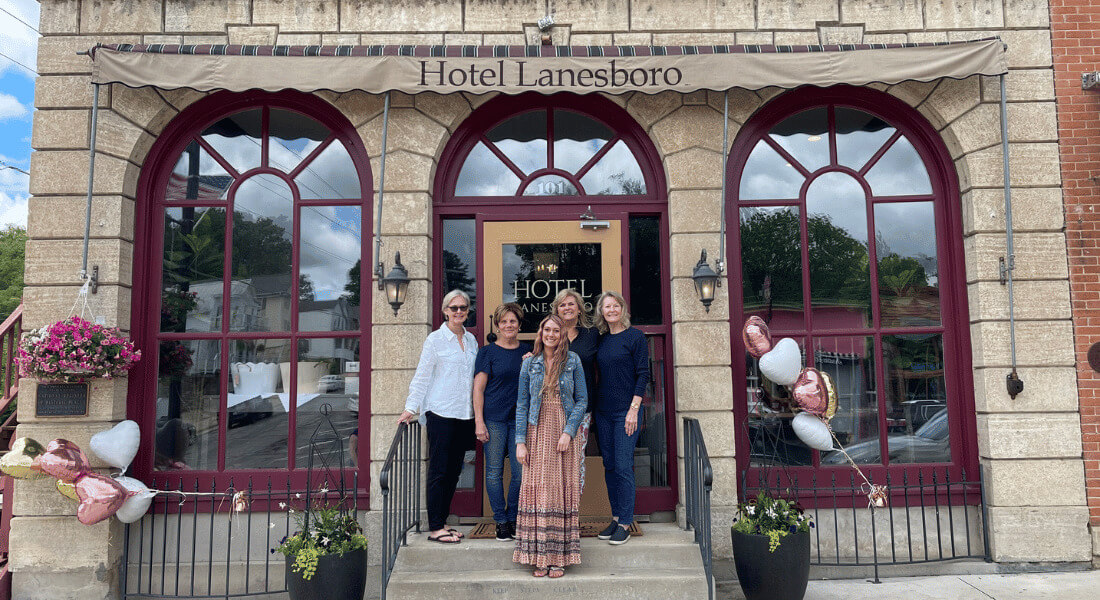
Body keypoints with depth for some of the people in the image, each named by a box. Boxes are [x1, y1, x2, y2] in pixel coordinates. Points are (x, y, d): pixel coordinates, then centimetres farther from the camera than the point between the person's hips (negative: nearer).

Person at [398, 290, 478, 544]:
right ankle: (435, 528, 4)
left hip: (465, 414, 6)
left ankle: (442, 522, 19)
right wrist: (411, 407, -10)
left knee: (454, 471, 9)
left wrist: (478, 413, 15)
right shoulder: (435, 339, -3)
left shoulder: (471, 340, 13)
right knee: (439, 471, -2)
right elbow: (422, 375, -4)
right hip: (441, 413, -6)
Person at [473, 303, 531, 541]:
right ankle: (501, 521, 13)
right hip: (494, 419, -3)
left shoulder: (527, 351, 12)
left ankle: (513, 518, 18)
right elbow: (478, 389, -1)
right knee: (494, 471, 0)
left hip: (520, 419, 3)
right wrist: (479, 422, -8)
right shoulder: (488, 351, 1)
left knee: (521, 472, 0)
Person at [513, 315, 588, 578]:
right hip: (537, 432, 1)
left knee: (563, 490, 0)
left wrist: (568, 431, -10)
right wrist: (520, 441, -2)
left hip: (564, 433, -1)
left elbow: (582, 400, 2)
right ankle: (540, 557, 7)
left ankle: (559, 558, 6)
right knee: (538, 490, 0)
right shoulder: (530, 364, 7)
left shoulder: (572, 361, 3)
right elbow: (522, 404, 5)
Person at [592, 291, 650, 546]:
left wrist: (634, 409, -13)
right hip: (603, 411, 6)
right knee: (609, 466, 9)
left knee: (623, 466, -5)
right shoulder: (601, 340, 11)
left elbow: (643, 375, -8)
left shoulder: (635, 337, -4)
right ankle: (616, 518, 19)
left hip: (626, 411, -6)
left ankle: (625, 523, 4)